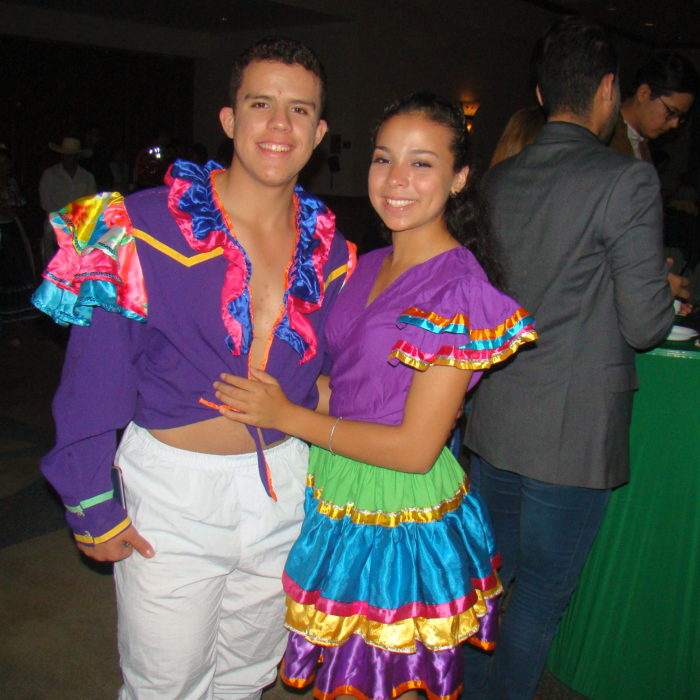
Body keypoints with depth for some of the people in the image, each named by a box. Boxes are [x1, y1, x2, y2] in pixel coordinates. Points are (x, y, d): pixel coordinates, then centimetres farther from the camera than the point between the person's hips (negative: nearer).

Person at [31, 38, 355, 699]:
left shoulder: (328, 247, 0)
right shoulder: (141, 228, -15)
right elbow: (93, 378, -11)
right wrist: (92, 503, -10)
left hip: (285, 487, 4)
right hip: (172, 487, -4)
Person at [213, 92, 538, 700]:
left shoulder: (459, 290, -19)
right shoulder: (368, 267, 5)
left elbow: (416, 447, -21)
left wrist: (287, 415, -16)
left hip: (400, 521, -6)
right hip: (336, 493, 7)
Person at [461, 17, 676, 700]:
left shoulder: (496, 179, 4)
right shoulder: (627, 180, -15)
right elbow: (643, 324, -14)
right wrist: (669, 300, 7)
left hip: (491, 420, 6)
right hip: (572, 433, -6)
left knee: (489, 575, 23)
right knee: (541, 594, 13)